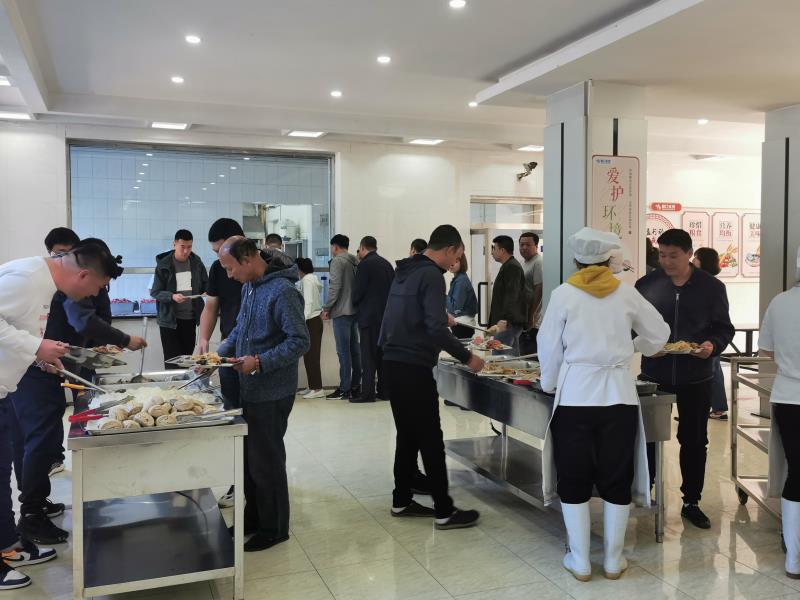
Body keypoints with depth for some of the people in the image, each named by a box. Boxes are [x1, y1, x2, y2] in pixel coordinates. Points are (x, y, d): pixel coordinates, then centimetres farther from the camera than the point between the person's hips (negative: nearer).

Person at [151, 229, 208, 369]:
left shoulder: (196, 262, 3)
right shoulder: (163, 265, -7)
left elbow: (205, 285, 13)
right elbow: (155, 292, -6)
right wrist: (172, 296, -24)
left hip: (190, 318, 3)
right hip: (169, 319, -3)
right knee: (172, 361, -3)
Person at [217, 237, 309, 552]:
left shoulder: (282, 291, -20)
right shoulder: (249, 286, 8)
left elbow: (300, 341, -22)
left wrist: (260, 361, -26)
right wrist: (220, 352, 6)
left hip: (272, 393, -8)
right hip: (250, 388, 8)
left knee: (266, 461, 3)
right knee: (249, 455, 17)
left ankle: (274, 528, 20)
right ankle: (254, 517, 34)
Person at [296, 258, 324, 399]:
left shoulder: (306, 280, -11)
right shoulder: (314, 278, 15)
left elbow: (308, 301, -19)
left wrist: (302, 321, -23)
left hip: (311, 320, -9)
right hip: (316, 319, 9)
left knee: (311, 355, -6)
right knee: (310, 354, 11)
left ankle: (317, 388, -4)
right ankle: (313, 387, 15)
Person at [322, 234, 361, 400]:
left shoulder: (337, 261, -8)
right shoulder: (355, 261, 13)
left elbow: (335, 286, -15)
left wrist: (327, 308, -8)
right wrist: (355, 304, 15)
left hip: (342, 312, -7)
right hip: (355, 311, 8)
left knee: (343, 351, -5)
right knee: (354, 349, 10)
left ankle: (344, 389, -3)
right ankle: (355, 386, 14)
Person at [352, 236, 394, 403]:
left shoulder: (365, 264, -11)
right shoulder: (387, 264, 10)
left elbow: (357, 291, -11)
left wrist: (355, 303, 9)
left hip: (369, 316, -7)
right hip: (386, 316, 7)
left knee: (368, 357, -4)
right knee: (383, 355, 11)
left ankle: (367, 392, -4)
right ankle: (384, 390, 14)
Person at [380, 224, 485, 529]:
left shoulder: (405, 271, 14)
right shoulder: (431, 275, -14)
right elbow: (437, 329, -22)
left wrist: (442, 317, 31)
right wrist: (467, 358, -13)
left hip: (394, 363, 9)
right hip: (414, 368, -9)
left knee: (407, 436, 16)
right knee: (431, 440, -3)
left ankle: (401, 501, 24)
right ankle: (444, 512, 4)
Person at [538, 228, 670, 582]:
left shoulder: (564, 294, -3)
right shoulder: (626, 293, 3)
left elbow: (549, 347, -1)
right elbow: (659, 335, 13)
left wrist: (549, 385, 14)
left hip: (575, 395, -2)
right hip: (619, 395, 2)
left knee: (574, 479, 10)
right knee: (616, 480, 12)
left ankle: (580, 562, 17)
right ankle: (613, 560, 22)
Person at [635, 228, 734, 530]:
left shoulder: (712, 287, -1)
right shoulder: (646, 285, -1)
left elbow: (724, 329, 4)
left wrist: (713, 345, -17)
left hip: (695, 377, 0)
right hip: (654, 374, 0)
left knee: (694, 440, 10)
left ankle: (691, 502, 25)